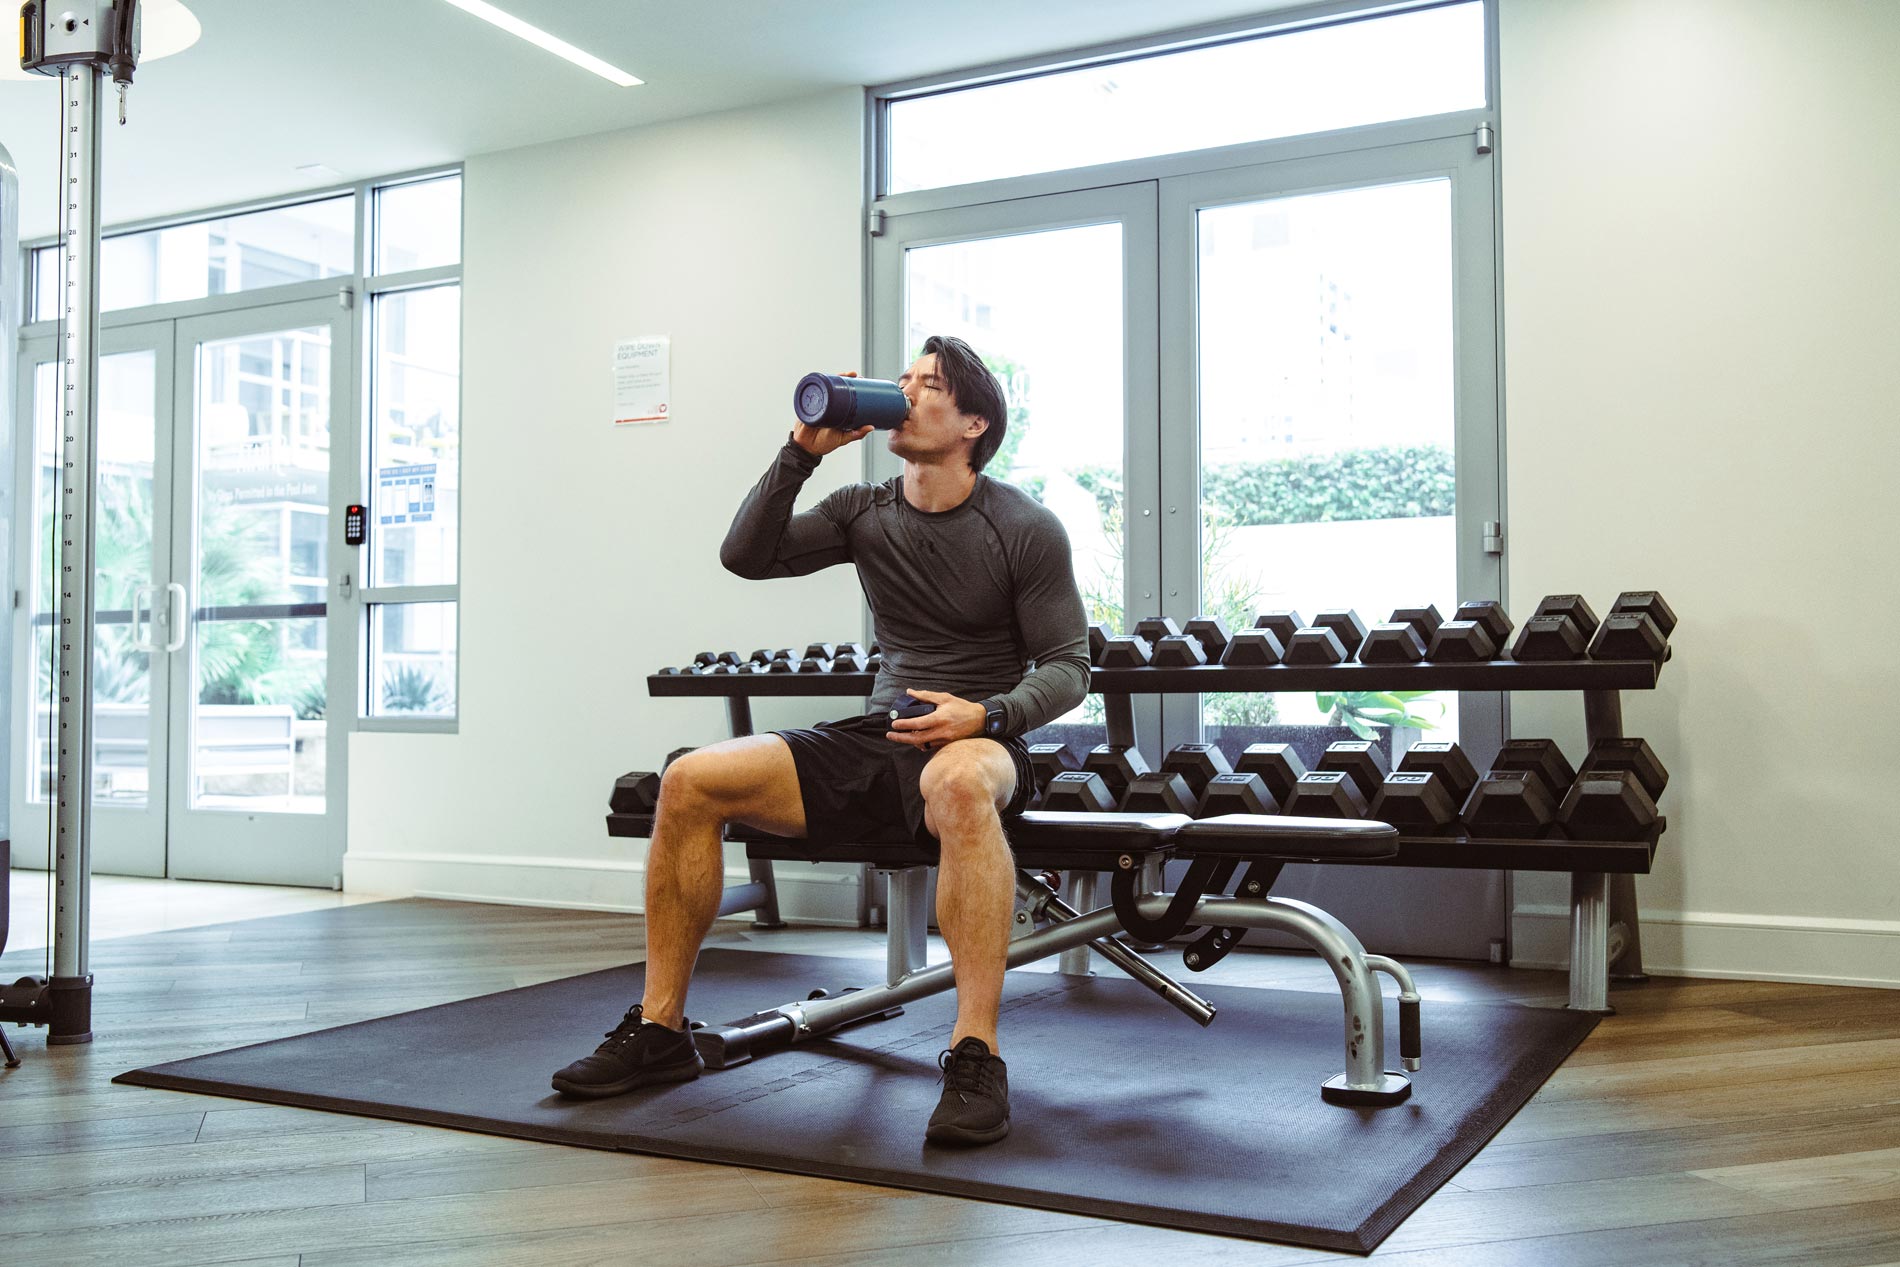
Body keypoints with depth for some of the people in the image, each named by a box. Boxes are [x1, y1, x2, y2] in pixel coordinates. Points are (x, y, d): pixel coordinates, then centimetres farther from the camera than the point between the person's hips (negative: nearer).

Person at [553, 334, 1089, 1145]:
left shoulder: (1025, 529, -3)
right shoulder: (865, 513, 10)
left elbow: (1067, 668, -4)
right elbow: (746, 556, 0)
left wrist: (987, 715, -23)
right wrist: (802, 452, -7)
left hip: (979, 743, -5)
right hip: (878, 740, 5)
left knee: (957, 784, -43)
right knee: (691, 782, -13)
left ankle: (976, 1060, -40)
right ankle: (661, 1031, -3)